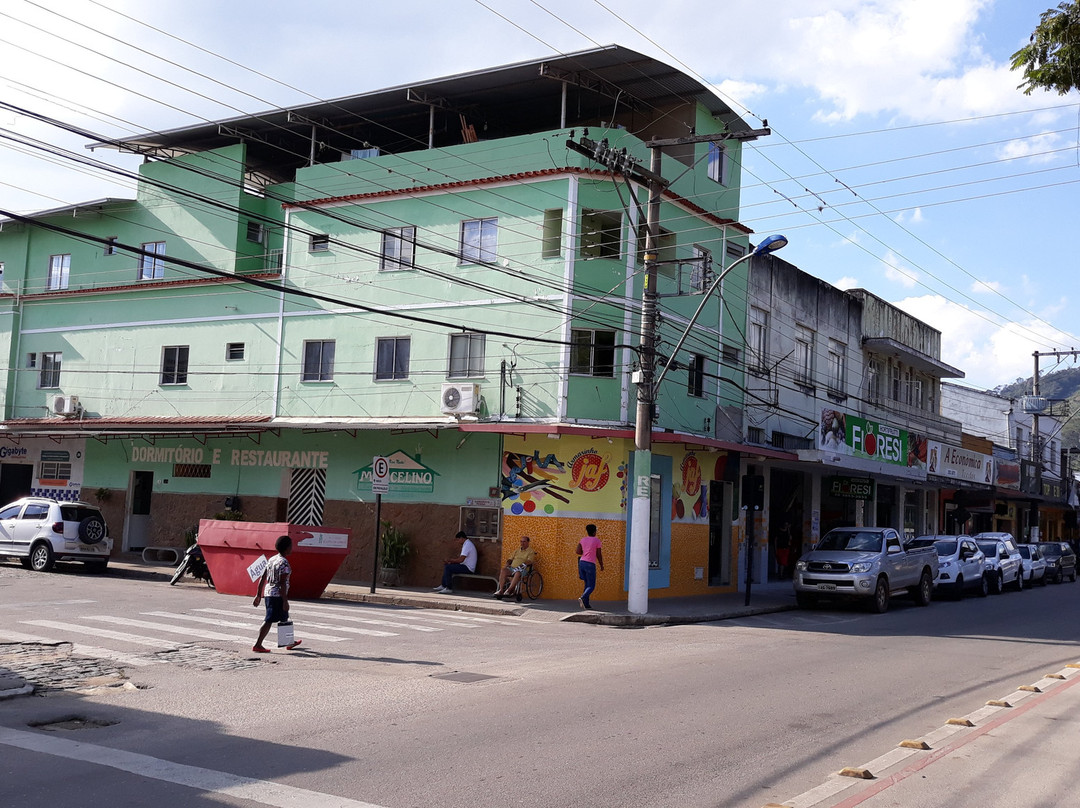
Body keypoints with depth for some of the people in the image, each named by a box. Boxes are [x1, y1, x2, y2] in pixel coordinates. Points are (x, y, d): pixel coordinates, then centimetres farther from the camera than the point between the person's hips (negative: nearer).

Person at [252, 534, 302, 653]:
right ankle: (257, 645, -6)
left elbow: (263, 578, 12)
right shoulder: (284, 563, -16)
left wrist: (258, 595, 16)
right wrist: (285, 601, -18)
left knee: (284, 617, 20)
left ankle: (289, 642, 31)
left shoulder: (272, 559, 11)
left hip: (268, 592, 9)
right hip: (277, 595, -9)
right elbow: (282, 583, -20)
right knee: (269, 620, -5)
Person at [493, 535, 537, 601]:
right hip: (512, 568, 5)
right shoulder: (517, 550, 26)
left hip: (523, 569, -5)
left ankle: (508, 590, -41)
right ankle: (501, 590, -31)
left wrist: (522, 565, -24)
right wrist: (507, 564, 2)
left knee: (517, 573, -41)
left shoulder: (531, 551, 8)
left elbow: (529, 561, -8)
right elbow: (510, 558, 24)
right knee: (503, 570, -26)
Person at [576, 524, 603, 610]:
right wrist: (601, 565, 9)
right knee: (591, 586, 0)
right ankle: (583, 598, -27)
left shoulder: (583, 540, 10)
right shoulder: (597, 541, -3)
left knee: (587, 584, 17)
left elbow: (578, 551, 2)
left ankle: (586, 604, 12)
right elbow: (598, 554, -2)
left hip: (581, 563, 6)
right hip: (590, 564, -6)